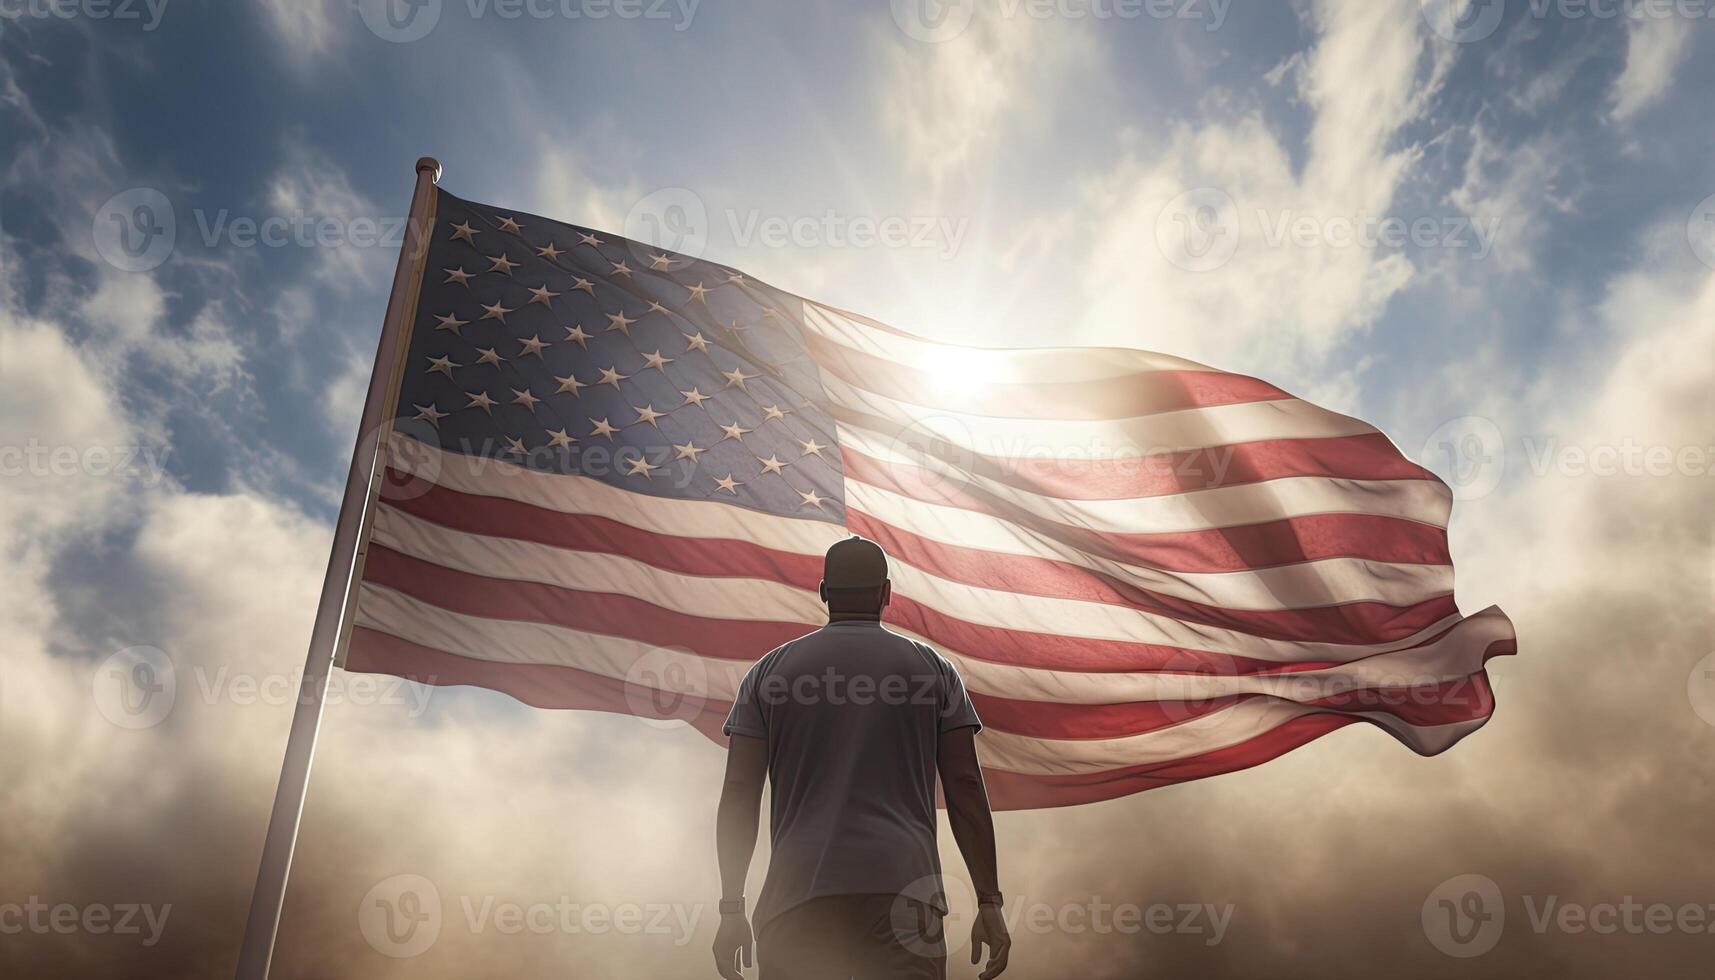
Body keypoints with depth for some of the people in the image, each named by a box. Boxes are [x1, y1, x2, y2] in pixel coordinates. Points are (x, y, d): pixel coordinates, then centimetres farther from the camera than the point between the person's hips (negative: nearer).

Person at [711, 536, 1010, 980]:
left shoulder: (768, 673, 12)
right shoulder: (933, 670, 11)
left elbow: (739, 794, 7)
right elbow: (966, 789, 5)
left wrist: (732, 909, 11)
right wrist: (989, 902, 8)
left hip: (797, 893, 1)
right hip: (903, 889, -1)